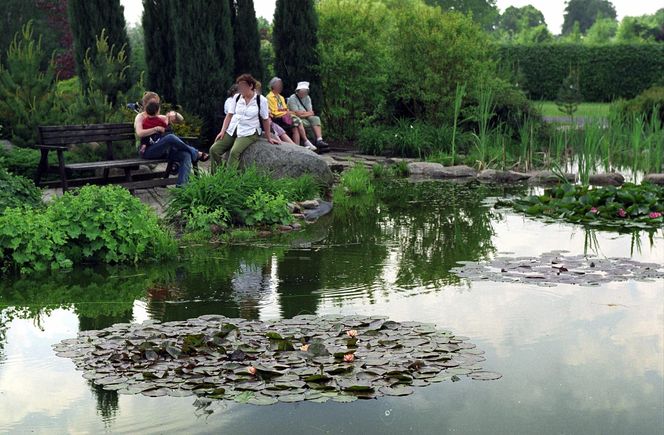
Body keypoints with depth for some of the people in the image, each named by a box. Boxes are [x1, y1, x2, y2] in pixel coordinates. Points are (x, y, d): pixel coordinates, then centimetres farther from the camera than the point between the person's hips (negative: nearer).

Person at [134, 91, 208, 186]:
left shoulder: (161, 118, 25)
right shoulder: (140, 117, 10)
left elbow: (181, 119, 23)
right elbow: (139, 133, -9)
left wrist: (174, 114, 2)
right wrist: (156, 129, -12)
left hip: (164, 150, 6)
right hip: (148, 151, -6)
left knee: (186, 155, -24)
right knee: (170, 137, -34)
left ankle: (181, 185, -36)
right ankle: (197, 154, -14)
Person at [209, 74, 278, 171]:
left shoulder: (261, 100, -3)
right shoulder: (237, 97, 8)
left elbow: (265, 119, 3)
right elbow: (229, 115, 7)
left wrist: (269, 138, 6)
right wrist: (222, 131, -3)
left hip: (249, 133, -5)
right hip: (232, 131, 5)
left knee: (234, 152, -31)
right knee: (214, 149, -12)